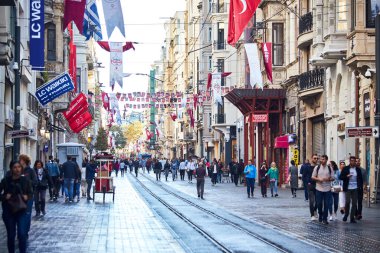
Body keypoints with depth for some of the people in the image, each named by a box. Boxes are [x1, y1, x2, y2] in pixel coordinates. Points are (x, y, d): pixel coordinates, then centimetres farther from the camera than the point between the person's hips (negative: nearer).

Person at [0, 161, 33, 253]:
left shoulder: (26, 180, -4)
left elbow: (30, 193, 6)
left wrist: (27, 197, -14)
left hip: (22, 211, 0)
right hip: (8, 211, 0)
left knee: (22, 234, -7)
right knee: (11, 235, 8)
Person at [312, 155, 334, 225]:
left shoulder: (330, 168, 3)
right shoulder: (317, 167, 2)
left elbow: (333, 178, 6)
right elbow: (313, 177, 3)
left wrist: (328, 179, -15)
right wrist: (319, 179, -14)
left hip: (327, 189, 0)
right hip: (319, 188, 0)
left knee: (326, 204, 0)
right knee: (319, 203, 4)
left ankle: (325, 219, 7)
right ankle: (320, 216, 25)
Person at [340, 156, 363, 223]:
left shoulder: (358, 169, 8)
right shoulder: (345, 169, 1)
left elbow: (360, 178, 14)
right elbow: (340, 177, 0)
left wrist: (360, 186, 1)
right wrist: (347, 176, -17)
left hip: (355, 188, 2)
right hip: (348, 188, -2)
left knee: (354, 203, 1)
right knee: (347, 202, -4)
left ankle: (352, 218, 7)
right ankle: (346, 214, 21)